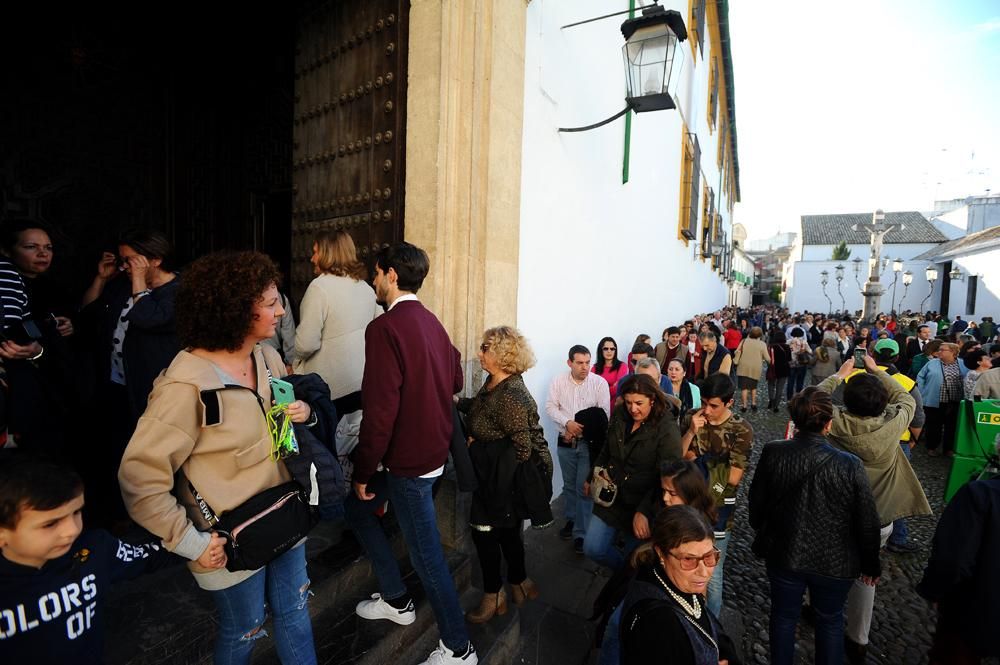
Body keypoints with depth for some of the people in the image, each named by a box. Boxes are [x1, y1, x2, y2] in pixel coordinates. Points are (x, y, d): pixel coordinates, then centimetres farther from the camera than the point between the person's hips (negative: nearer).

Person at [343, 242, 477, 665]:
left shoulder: (385, 327, -21)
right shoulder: (432, 322, 5)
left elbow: (379, 411, -23)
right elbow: (456, 380, 14)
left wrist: (363, 471, -12)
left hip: (409, 460, -9)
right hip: (434, 448, 9)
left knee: (426, 553, 7)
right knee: (356, 508, 24)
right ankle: (395, 599, 39)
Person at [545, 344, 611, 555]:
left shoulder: (599, 382, -8)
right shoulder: (558, 381, -3)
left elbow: (604, 413, -9)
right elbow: (550, 407, -5)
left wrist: (583, 429, -14)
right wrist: (568, 423, -20)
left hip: (589, 442, -2)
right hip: (565, 442, 2)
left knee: (584, 488, -1)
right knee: (569, 485, 18)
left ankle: (581, 533, 11)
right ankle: (571, 519, 38)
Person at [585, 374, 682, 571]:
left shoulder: (667, 430, -17)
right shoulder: (619, 415, -3)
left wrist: (644, 511, -25)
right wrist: (592, 478, 17)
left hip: (642, 505, -4)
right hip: (611, 497, 5)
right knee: (592, 549, 4)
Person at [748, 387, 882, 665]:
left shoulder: (772, 453, -19)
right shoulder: (850, 465, -22)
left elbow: (757, 504, -6)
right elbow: (867, 522, -11)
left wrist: (761, 534, 14)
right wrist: (871, 564, 7)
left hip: (783, 554, 1)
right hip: (834, 561, -1)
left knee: (784, 616, 22)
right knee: (830, 621, 25)